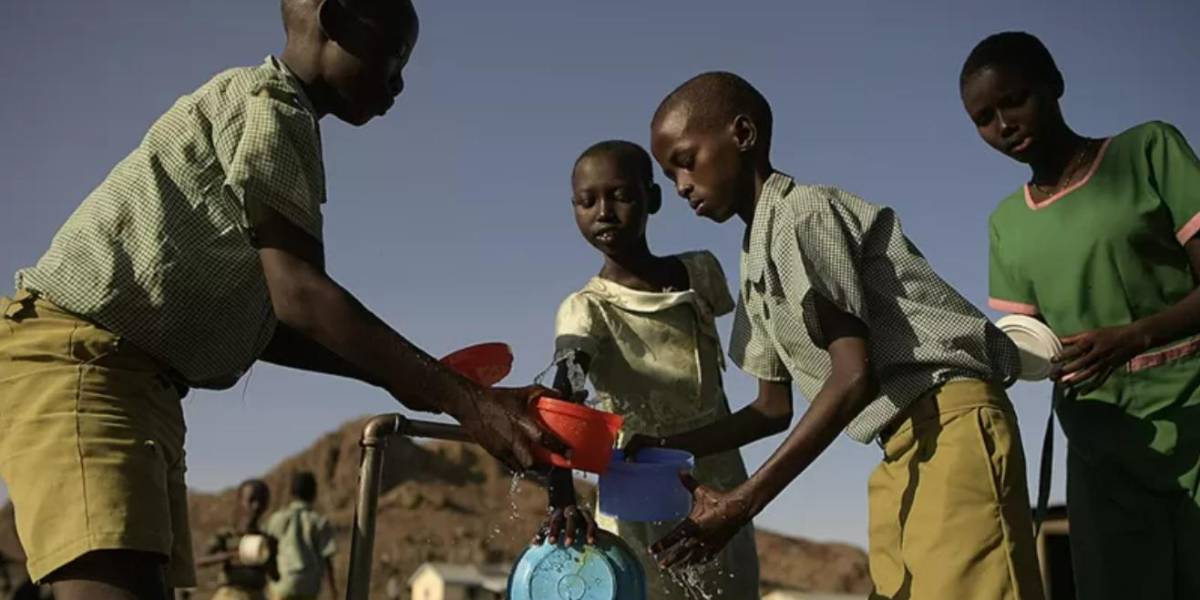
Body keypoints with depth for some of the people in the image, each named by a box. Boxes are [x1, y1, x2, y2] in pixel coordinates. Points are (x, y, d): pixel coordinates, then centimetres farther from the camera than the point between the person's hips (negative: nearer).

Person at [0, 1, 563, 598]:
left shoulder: (276, 117, 23)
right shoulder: (266, 104, -7)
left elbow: (259, 322, 20)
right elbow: (299, 296, -19)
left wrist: (402, 377, 13)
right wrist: (465, 401, -22)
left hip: (138, 381, 11)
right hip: (75, 359, -11)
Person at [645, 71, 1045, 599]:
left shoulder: (798, 213, -9)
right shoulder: (758, 267, 20)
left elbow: (855, 376, -18)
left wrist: (741, 503, -18)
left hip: (952, 427, -10)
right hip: (904, 451, 10)